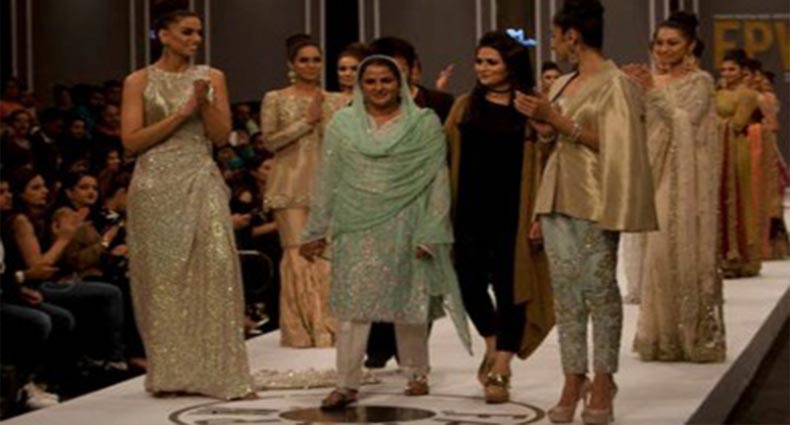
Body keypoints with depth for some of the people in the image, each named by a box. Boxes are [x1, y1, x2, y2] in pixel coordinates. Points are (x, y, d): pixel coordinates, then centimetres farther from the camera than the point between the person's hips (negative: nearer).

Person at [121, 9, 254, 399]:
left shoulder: (211, 77, 10)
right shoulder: (139, 81, 3)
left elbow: (221, 136, 5)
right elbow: (131, 140, -5)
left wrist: (205, 103, -11)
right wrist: (180, 114, -9)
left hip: (201, 181, 1)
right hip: (156, 184, -1)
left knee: (216, 263, -12)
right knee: (163, 275, 1)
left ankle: (221, 372, -9)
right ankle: (169, 374, 10)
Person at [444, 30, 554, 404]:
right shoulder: (465, 106, 10)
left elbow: (543, 161, -4)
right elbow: (444, 153, 9)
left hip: (512, 212, -3)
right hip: (470, 209, 3)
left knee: (509, 287, 0)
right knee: (470, 283, 3)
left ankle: (499, 371, 8)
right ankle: (492, 344, 31)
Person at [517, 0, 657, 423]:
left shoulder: (615, 84, -7)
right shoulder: (562, 84, 15)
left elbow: (612, 146, -15)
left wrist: (558, 119, -16)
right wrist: (541, 122, 6)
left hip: (592, 200, -7)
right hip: (557, 195, 8)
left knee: (599, 289, -4)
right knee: (565, 291, 5)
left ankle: (602, 383, 3)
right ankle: (573, 381, 7)